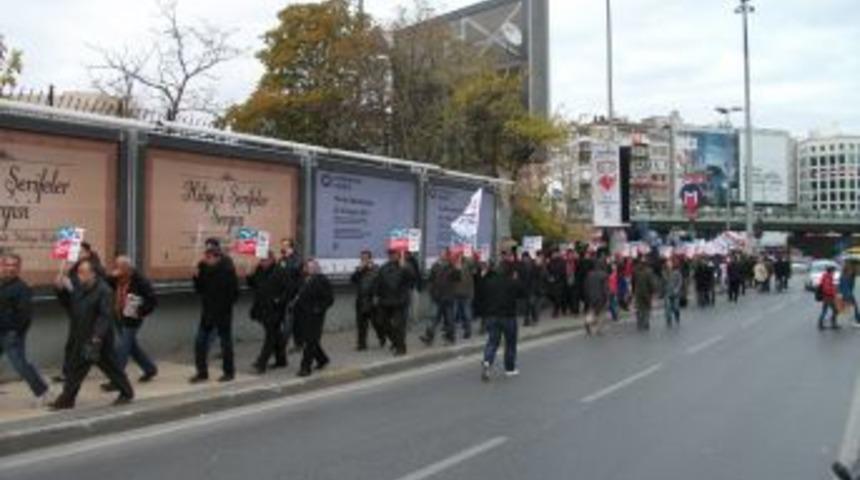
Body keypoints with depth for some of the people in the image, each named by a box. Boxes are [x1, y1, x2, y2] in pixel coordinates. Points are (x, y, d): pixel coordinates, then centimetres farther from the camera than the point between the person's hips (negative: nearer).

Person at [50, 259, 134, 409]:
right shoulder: (77, 287, 6)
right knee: (75, 366, 14)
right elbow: (68, 305, 17)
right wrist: (61, 290, 1)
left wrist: (97, 337, -27)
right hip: (80, 337, 8)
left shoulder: (103, 291, -17)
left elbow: (105, 316, -21)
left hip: (99, 339, -8)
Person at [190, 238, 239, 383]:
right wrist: (197, 277, -13)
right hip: (207, 311, 5)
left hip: (223, 313, -5)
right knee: (200, 342, 5)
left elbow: (234, 292, -13)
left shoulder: (227, 268, -15)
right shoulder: (203, 267, 0)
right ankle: (202, 372, 17)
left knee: (226, 342, 7)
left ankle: (229, 372, 20)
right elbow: (199, 289, 2)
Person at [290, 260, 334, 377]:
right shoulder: (305, 280, 12)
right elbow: (300, 296, 24)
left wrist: (319, 309, -18)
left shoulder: (322, 281, -11)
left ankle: (305, 367, -3)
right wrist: (294, 304, 8)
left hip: (314, 316, -8)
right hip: (304, 315, 8)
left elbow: (329, 299, -12)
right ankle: (322, 359, 34)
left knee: (310, 342, -6)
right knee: (310, 340, 16)